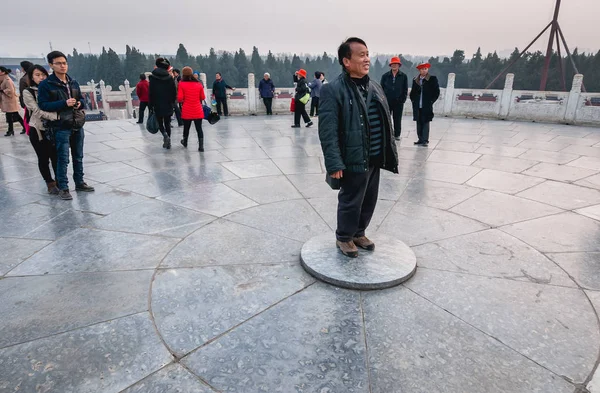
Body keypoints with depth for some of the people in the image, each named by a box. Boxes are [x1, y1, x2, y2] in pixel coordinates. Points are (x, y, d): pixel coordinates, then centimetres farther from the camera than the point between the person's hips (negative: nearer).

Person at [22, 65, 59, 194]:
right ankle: (50, 183, 20)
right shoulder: (28, 92, -4)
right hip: (37, 130, -2)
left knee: (56, 157, 4)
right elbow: (38, 111, -16)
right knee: (43, 159, 7)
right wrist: (58, 116, -29)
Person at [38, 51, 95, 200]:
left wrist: (79, 103, -4)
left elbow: (81, 98, 20)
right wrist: (64, 103, -23)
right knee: (63, 159, -2)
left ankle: (79, 183, 28)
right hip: (61, 128, -6)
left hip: (77, 126, 6)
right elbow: (43, 105, -12)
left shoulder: (73, 83, 10)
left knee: (78, 157, 14)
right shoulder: (45, 84, -7)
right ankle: (63, 188, 8)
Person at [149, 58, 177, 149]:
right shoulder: (170, 78, 0)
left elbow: (150, 93, -6)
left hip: (157, 105, -2)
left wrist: (150, 105, -1)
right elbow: (174, 92, 2)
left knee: (160, 123, 10)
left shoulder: (153, 77, -5)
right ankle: (168, 143, 10)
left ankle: (165, 135, -18)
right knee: (167, 123, 9)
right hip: (168, 105, 2)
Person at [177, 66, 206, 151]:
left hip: (187, 111, 0)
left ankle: (185, 142, 36)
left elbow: (180, 98, -10)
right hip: (198, 111, 1)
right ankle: (201, 146, -5)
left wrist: (182, 101, 12)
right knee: (199, 128, 2)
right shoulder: (199, 84, 1)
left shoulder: (182, 84, -5)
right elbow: (203, 97, 5)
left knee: (186, 127, 16)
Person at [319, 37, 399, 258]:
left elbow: (385, 123, 16)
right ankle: (344, 238, 30)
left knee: (369, 201, 18)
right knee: (350, 202, 6)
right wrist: (334, 163, -23)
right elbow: (327, 131, -19)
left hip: (374, 159, 7)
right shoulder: (333, 90, -14)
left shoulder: (375, 87, 10)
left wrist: (389, 153, 14)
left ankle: (359, 233, 39)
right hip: (354, 160, -7)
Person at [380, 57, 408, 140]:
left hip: (398, 102, 0)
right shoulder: (385, 76, 4)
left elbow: (405, 89, 5)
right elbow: (381, 88, 5)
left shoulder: (403, 76, 4)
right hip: (387, 101, 0)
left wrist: (403, 99, -4)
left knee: (397, 119, 7)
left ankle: (397, 134, 17)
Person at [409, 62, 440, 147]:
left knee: (425, 123, -5)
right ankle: (420, 139, 15)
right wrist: (413, 100, 8)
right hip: (417, 106, 4)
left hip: (427, 106, -4)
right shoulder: (415, 80, 12)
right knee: (419, 123, 7)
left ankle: (425, 140, -3)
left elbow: (437, 92, 0)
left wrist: (431, 101, -6)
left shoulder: (433, 79, 0)